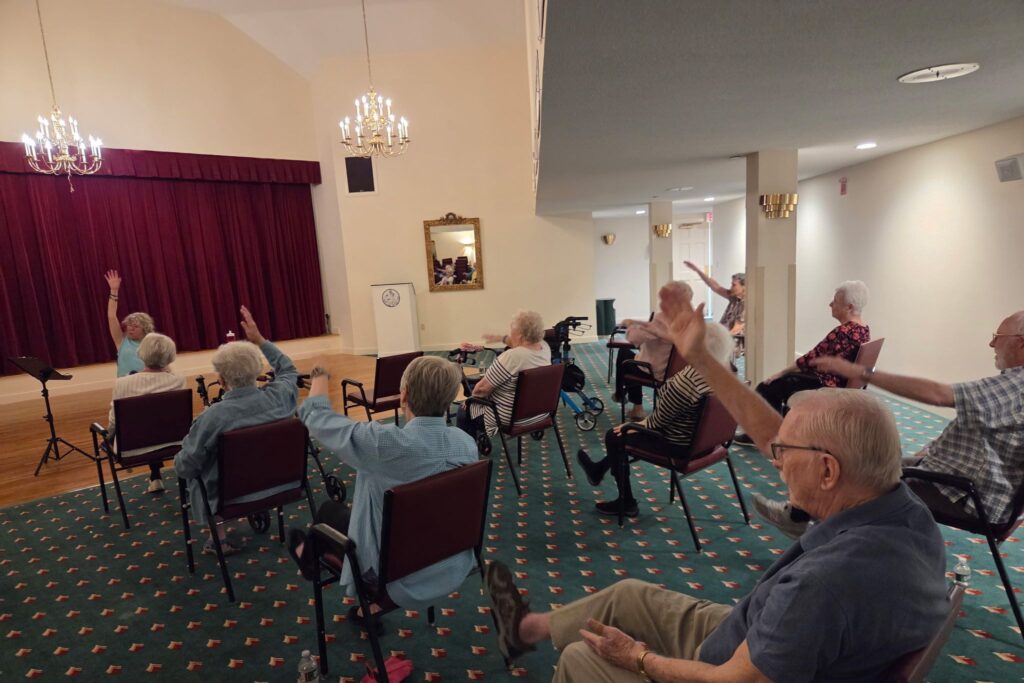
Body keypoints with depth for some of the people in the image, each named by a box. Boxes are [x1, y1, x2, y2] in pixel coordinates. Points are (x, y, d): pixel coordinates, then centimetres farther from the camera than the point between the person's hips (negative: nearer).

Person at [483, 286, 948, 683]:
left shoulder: (828, 579, -42)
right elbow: (770, 434, -6)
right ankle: (528, 628, 42)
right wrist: (699, 359, -5)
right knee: (629, 595, 20)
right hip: (751, 641, 7)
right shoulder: (901, 508, -16)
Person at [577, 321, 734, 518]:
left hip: (678, 443, -9)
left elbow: (658, 421, -22)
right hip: (701, 437, 9)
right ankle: (599, 470, 43)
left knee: (615, 436, 11)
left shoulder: (686, 379, -34)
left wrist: (638, 425, -1)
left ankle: (626, 503, 24)